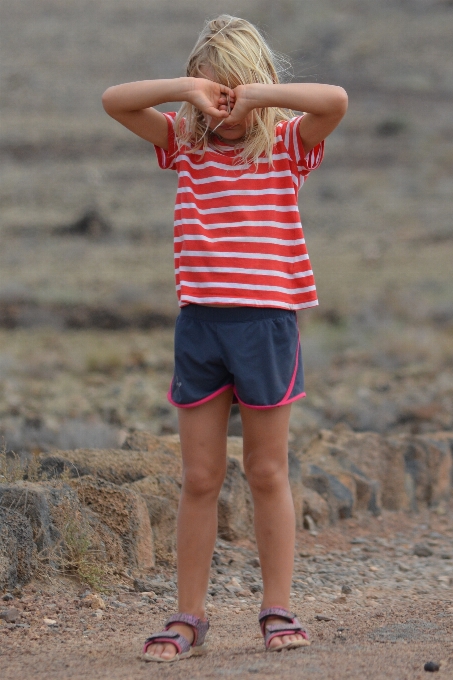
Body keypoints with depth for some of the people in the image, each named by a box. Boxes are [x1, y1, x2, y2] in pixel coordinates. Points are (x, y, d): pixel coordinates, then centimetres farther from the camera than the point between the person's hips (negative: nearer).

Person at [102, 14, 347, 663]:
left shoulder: (287, 143, 1)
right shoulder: (185, 143, 10)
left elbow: (334, 100, -18)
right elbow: (113, 100, 4)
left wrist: (252, 94, -13)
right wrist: (188, 89, -8)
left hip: (266, 321, -3)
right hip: (198, 322, 3)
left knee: (268, 472, 6)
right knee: (199, 477, 5)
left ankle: (278, 610, 14)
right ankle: (188, 617, 9)